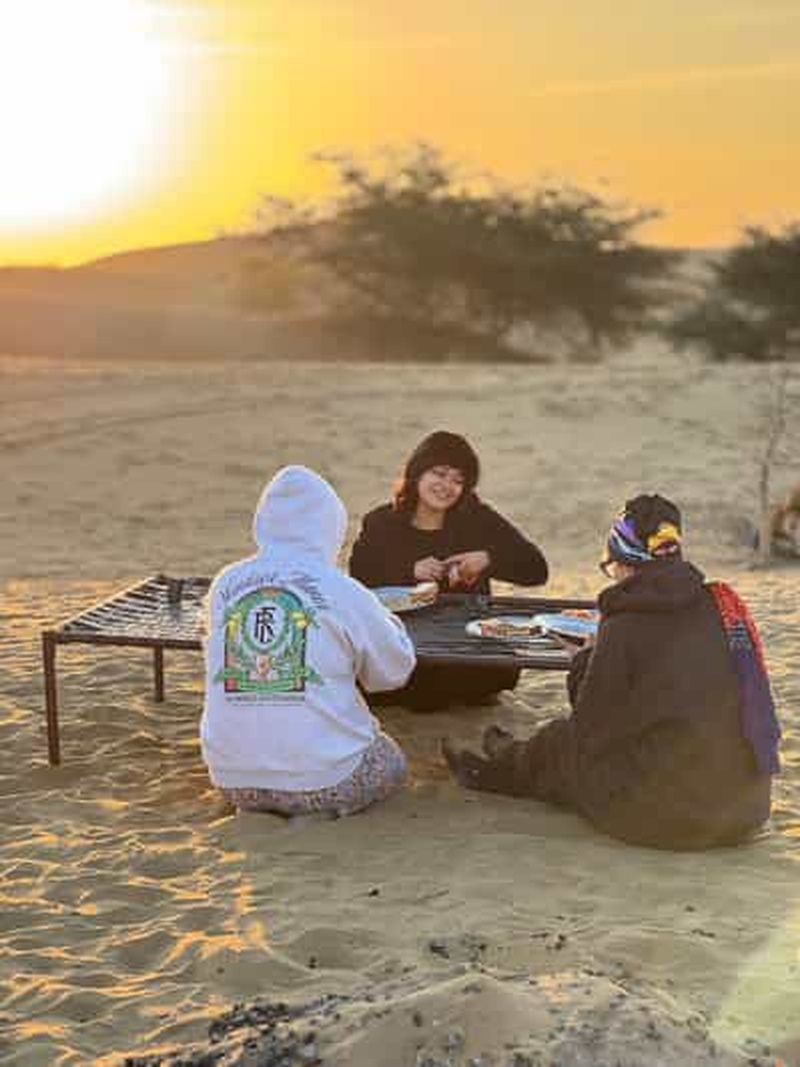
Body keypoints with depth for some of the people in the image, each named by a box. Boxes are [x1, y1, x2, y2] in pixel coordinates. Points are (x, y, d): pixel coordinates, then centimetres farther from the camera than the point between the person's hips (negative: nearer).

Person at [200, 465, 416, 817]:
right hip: (322, 780, -4)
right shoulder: (344, 592, -10)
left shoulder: (225, 585, 1)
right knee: (391, 762, 27)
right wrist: (386, 622, 24)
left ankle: (255, 808, 8)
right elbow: (395, 671, 2)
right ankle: (319, 808, 1)